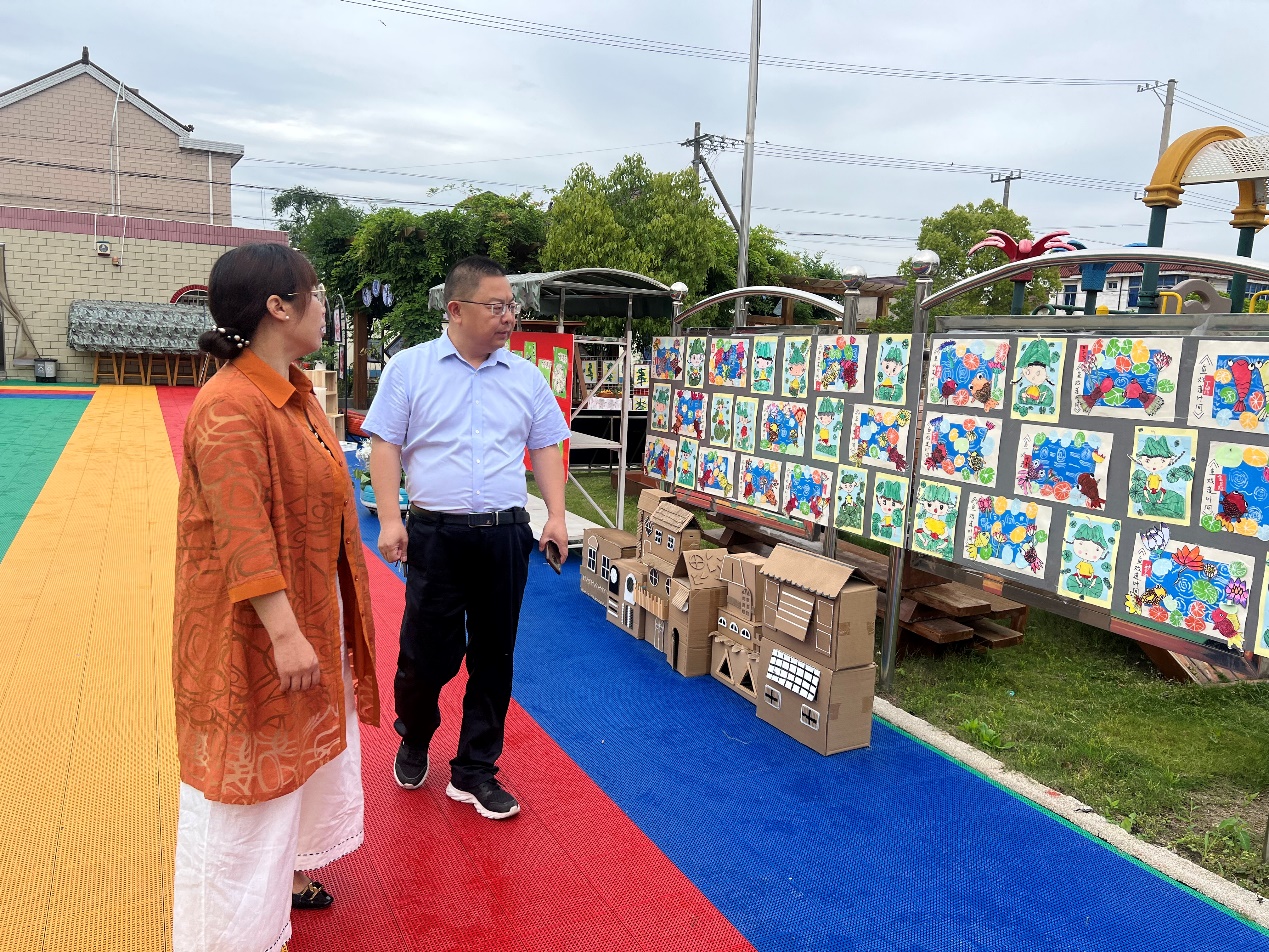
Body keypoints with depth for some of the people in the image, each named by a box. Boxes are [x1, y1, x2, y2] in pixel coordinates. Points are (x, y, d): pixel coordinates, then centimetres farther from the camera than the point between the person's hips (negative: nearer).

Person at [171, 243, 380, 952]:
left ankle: (281, 877, 45)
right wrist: (285, 633, -29)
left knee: (306, 749, 23)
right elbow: (242, 536, -29)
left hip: (314, 607, 10)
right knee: (248, 768, 7)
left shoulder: (297, 392, 6)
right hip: (252, 628, -10)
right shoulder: (230, 408, -25)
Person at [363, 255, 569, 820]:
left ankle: (474, 772, 25)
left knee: (493, 657, 9)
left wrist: (556, 515, 1)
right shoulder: (410, 368, 0)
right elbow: (385, 446, -2)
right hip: (436, 535, -2)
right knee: (427, 653, 5)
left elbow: (545, 448, 11)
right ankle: (414, 740, 37)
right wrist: (390, 519, -10)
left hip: (506, 536, 3)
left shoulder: (527, 377, 7)